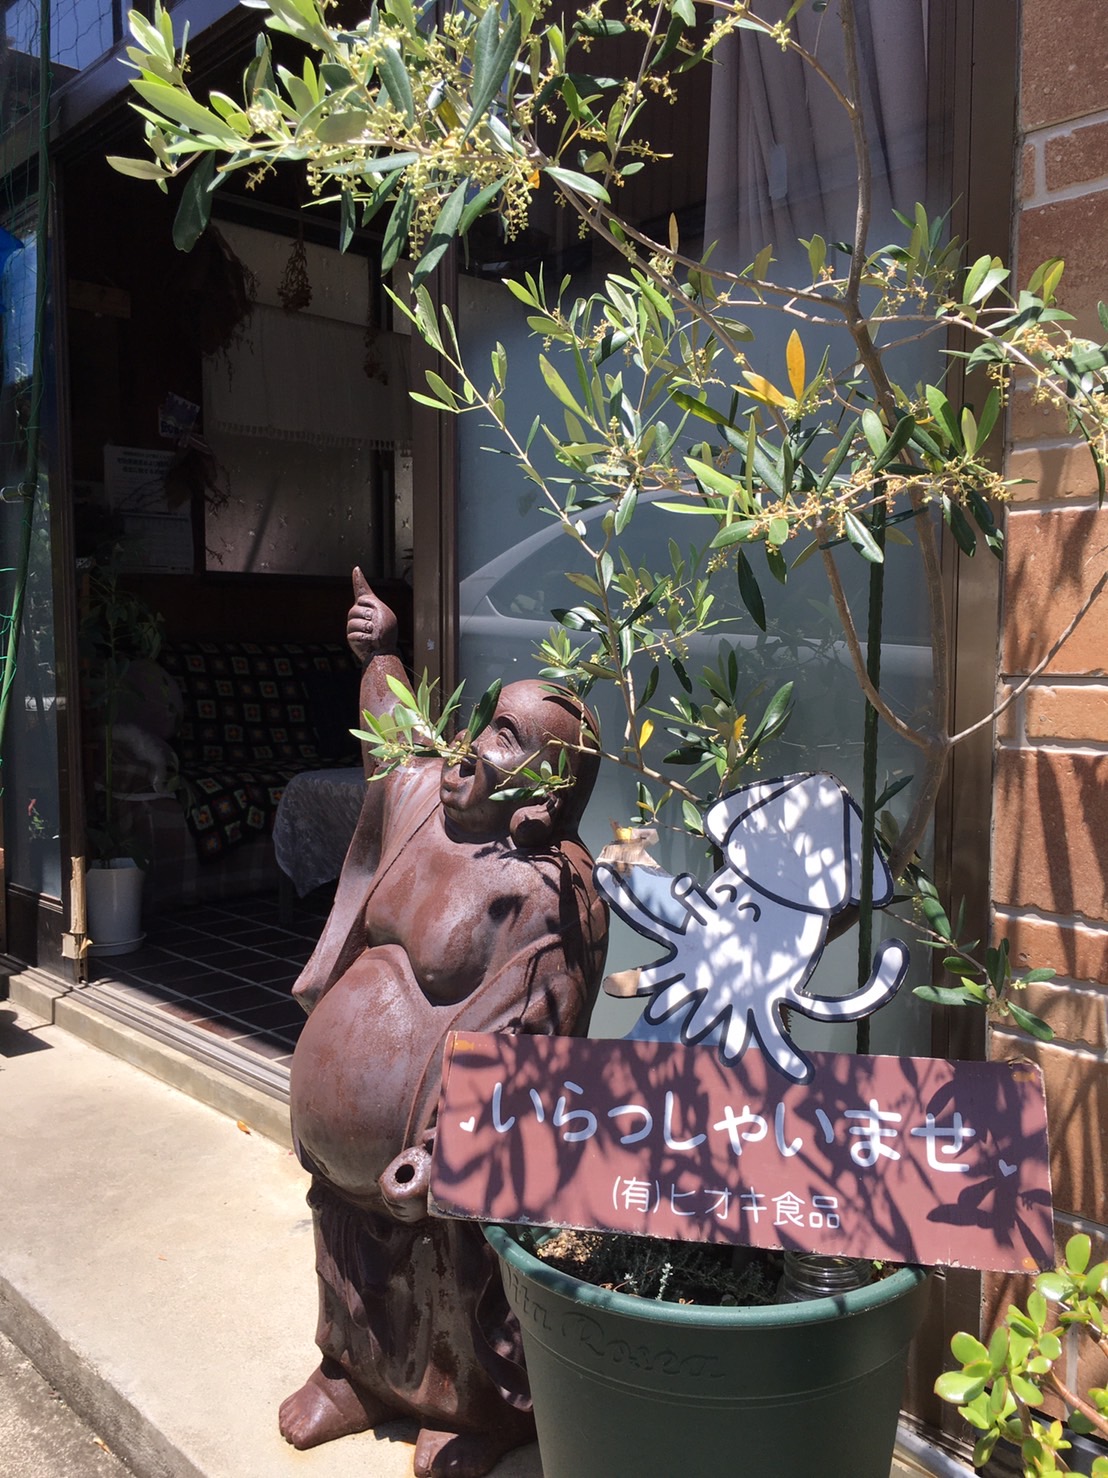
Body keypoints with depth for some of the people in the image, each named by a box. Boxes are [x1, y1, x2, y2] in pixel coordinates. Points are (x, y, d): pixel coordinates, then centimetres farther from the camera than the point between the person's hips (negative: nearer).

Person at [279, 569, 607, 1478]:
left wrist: (440, 1148, -31)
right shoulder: (419, 793, -4)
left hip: (425, 1143, -7)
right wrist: (380, 654, 20)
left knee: (455, 1278, 16)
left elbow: (511, 1049, -28)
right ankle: (361, 1374, 54)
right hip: (338, 1121, 8)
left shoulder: (550, 890, -27)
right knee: (360, 1261, 28)